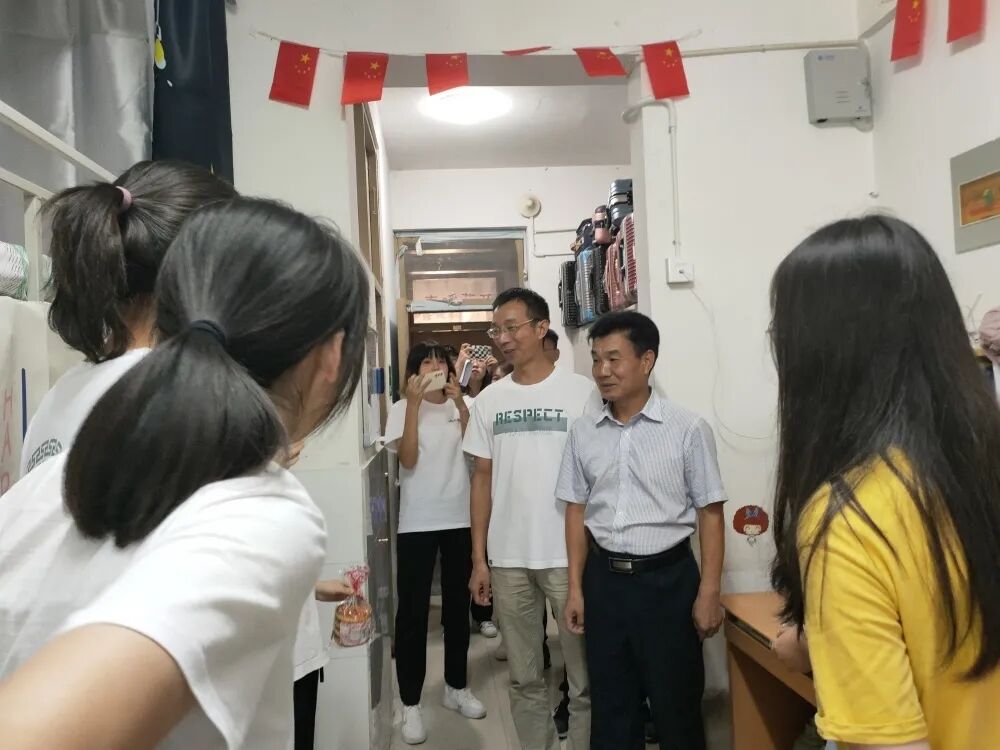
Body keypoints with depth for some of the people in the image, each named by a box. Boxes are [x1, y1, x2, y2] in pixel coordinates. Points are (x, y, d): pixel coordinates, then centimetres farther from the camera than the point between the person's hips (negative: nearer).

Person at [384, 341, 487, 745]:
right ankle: (410, 703, 15)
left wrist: (460, 403, -15)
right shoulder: (402, 409, -2)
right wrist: (414, 403, -18)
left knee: (457, 605, 15)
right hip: (417, 524, -3)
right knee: (413, 611, 3)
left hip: (460, 519, 3)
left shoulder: (460, 406, 5)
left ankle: (456, 686, 32)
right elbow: (408, 459, -14)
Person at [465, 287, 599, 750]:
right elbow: (483, 479, 9)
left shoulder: (580, 391, -3)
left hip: (569, 554, -3)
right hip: (508, 558, 3)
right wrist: (478, 559, 5)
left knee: (585, 677, 7)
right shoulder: (489, 400, 7)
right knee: (524, 678, 14)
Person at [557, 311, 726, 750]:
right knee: (610, 702, 16)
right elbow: (577, 512, 8)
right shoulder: (584, 434, 2)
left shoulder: (688, 429, -9)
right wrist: (575, 588, 7)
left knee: (676, 702, 10)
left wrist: (709, 593, -8)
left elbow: (710, 513, -6)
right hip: (605, 577, 4)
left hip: (668, 577, -3)